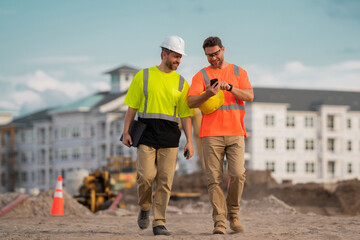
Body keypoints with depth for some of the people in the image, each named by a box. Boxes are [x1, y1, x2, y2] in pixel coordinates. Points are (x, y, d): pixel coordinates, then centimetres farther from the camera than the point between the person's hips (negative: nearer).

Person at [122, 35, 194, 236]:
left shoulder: (181, 82, 11)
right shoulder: (144, 76, 6)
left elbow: (186, 114, 10)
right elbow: (132, 107, 7)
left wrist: (189, 141, 2)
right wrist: (126, 132, 0)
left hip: (170, 137, 2)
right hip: (146, 135, -2)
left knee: (165, 181, -2)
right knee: (146, 176, -12)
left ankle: (159, 223, 4)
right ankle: (144, 209, 16)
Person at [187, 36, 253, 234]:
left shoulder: (238, 72, 14)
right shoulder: (201, 76, 9)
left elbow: (250, 96, 0)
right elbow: (191, 102, -4)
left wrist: (230, 88, -16)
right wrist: (208, 94, -24)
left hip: (235, 133, 1)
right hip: (211, 134, 0)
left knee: (238, 175, -12)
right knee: (214, 179, -7)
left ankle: (233, 214, 8)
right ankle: (219, 221, -4)